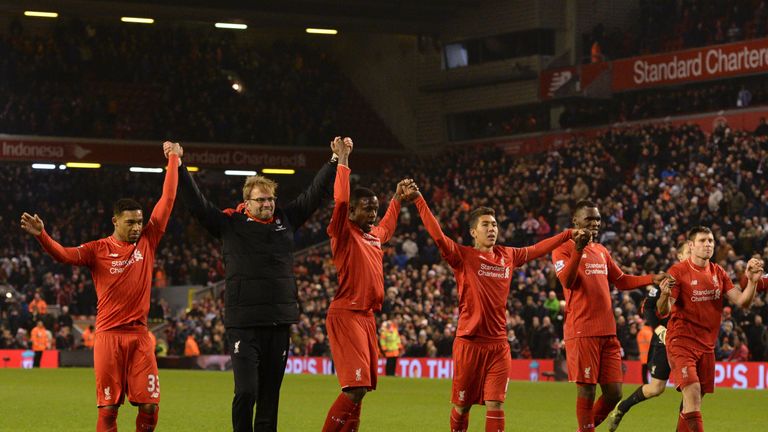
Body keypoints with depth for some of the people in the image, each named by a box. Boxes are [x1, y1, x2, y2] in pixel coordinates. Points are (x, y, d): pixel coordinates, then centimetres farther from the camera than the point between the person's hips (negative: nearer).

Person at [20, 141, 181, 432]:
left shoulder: (147, 241, 7)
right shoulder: (99, 250, 0)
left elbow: (167, 201, 10)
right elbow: (64, 255, -15)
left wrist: (173, 160, 13)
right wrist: (41, 235, -33)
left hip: (139, 335, 3)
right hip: (109, 334, -3)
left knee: (149, 405, -3)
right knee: (108, 408, -3)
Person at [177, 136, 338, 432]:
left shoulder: (286, 220, 12)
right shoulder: (230, 224, 3)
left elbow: (316, 193, 16)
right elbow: (196, 203, -2)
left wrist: (336, 161, 14)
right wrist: (178, 167, -8)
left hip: (279, 322, 4)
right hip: (243, 323, -4)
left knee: (270, 395, 8)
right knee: (246, 391, -10)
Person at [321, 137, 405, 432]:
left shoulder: (374, 235, 17)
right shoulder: (344, 234, -6)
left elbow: (387, 227, 42)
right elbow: (341, 201, -22)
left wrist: (397, 198, 44)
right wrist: (342, 161, -19)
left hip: (367, 316, 9)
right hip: (346, 315, -8)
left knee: (360, 387, 8)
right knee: (356, 387, -18)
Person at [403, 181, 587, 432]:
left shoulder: (508, 256, 10)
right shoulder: (463, 256, -4)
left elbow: (538, 249, 23)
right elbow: (437, 235, -16)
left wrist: (569, 235, 24)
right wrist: (418, 200, -23)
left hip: (498, 344, 3)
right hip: (469, 343, -3)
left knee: (495, 405, -3)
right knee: (462, 405, 5)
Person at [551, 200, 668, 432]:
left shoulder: (601, 251, 20)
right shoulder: (563, 249, -2)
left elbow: (621, 281, 27)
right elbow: (567, 282, -18)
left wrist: (652, 279, 17)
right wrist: (578, 249, -29)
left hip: (607, 332, 7)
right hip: (582, 332, -7)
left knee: (613, 393, 5)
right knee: (586, 391, -6)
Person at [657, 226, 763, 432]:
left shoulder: (718, 272, 8)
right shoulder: (678, 271, -9)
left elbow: (743, 302, 5)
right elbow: (663, 311, -15)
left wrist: (752, 281, -12)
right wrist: (664, 295, -37)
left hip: (707, 345, 6)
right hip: (681, 341, -6)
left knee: (693, 400, 9)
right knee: (692, 390, -21)